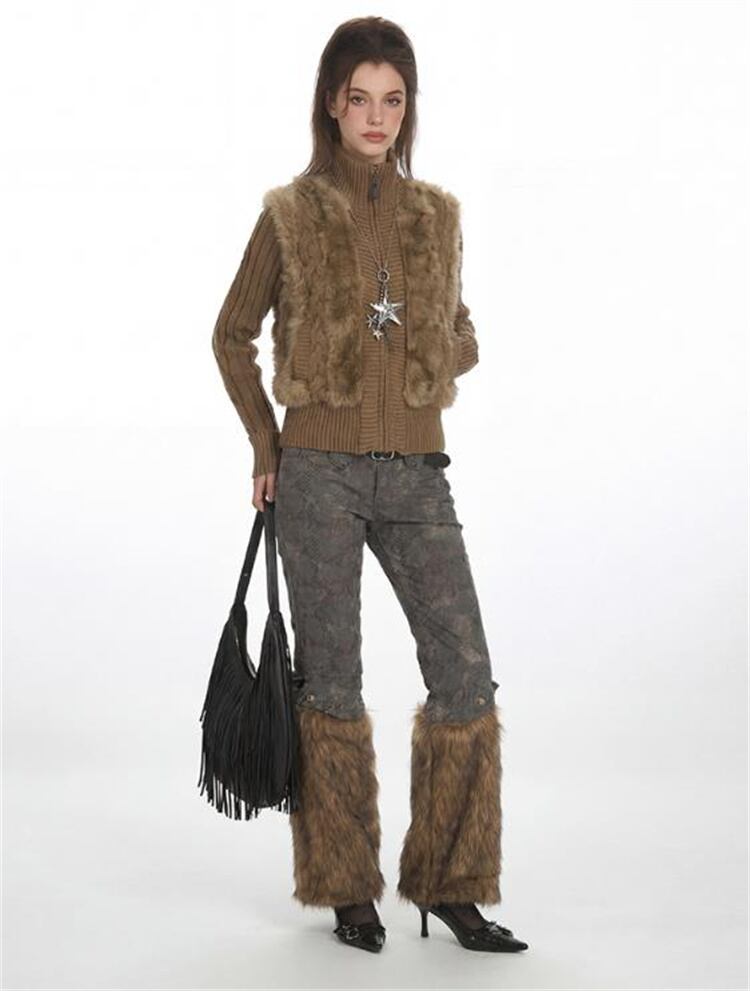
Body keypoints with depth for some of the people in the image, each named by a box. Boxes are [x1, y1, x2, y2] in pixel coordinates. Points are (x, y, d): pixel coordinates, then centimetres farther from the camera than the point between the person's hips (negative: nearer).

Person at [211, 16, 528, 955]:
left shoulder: (437, 214, 9)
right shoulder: (291, 213, 2)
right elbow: (233, 333, 10)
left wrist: (439, 373, 3)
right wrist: (265, 445, 4)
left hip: (416, 473, 3)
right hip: (320, 472, -2)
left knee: (465, 675, -3)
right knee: (331, 682, 4)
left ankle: (451, 884, 10)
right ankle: (347, 889, 17)